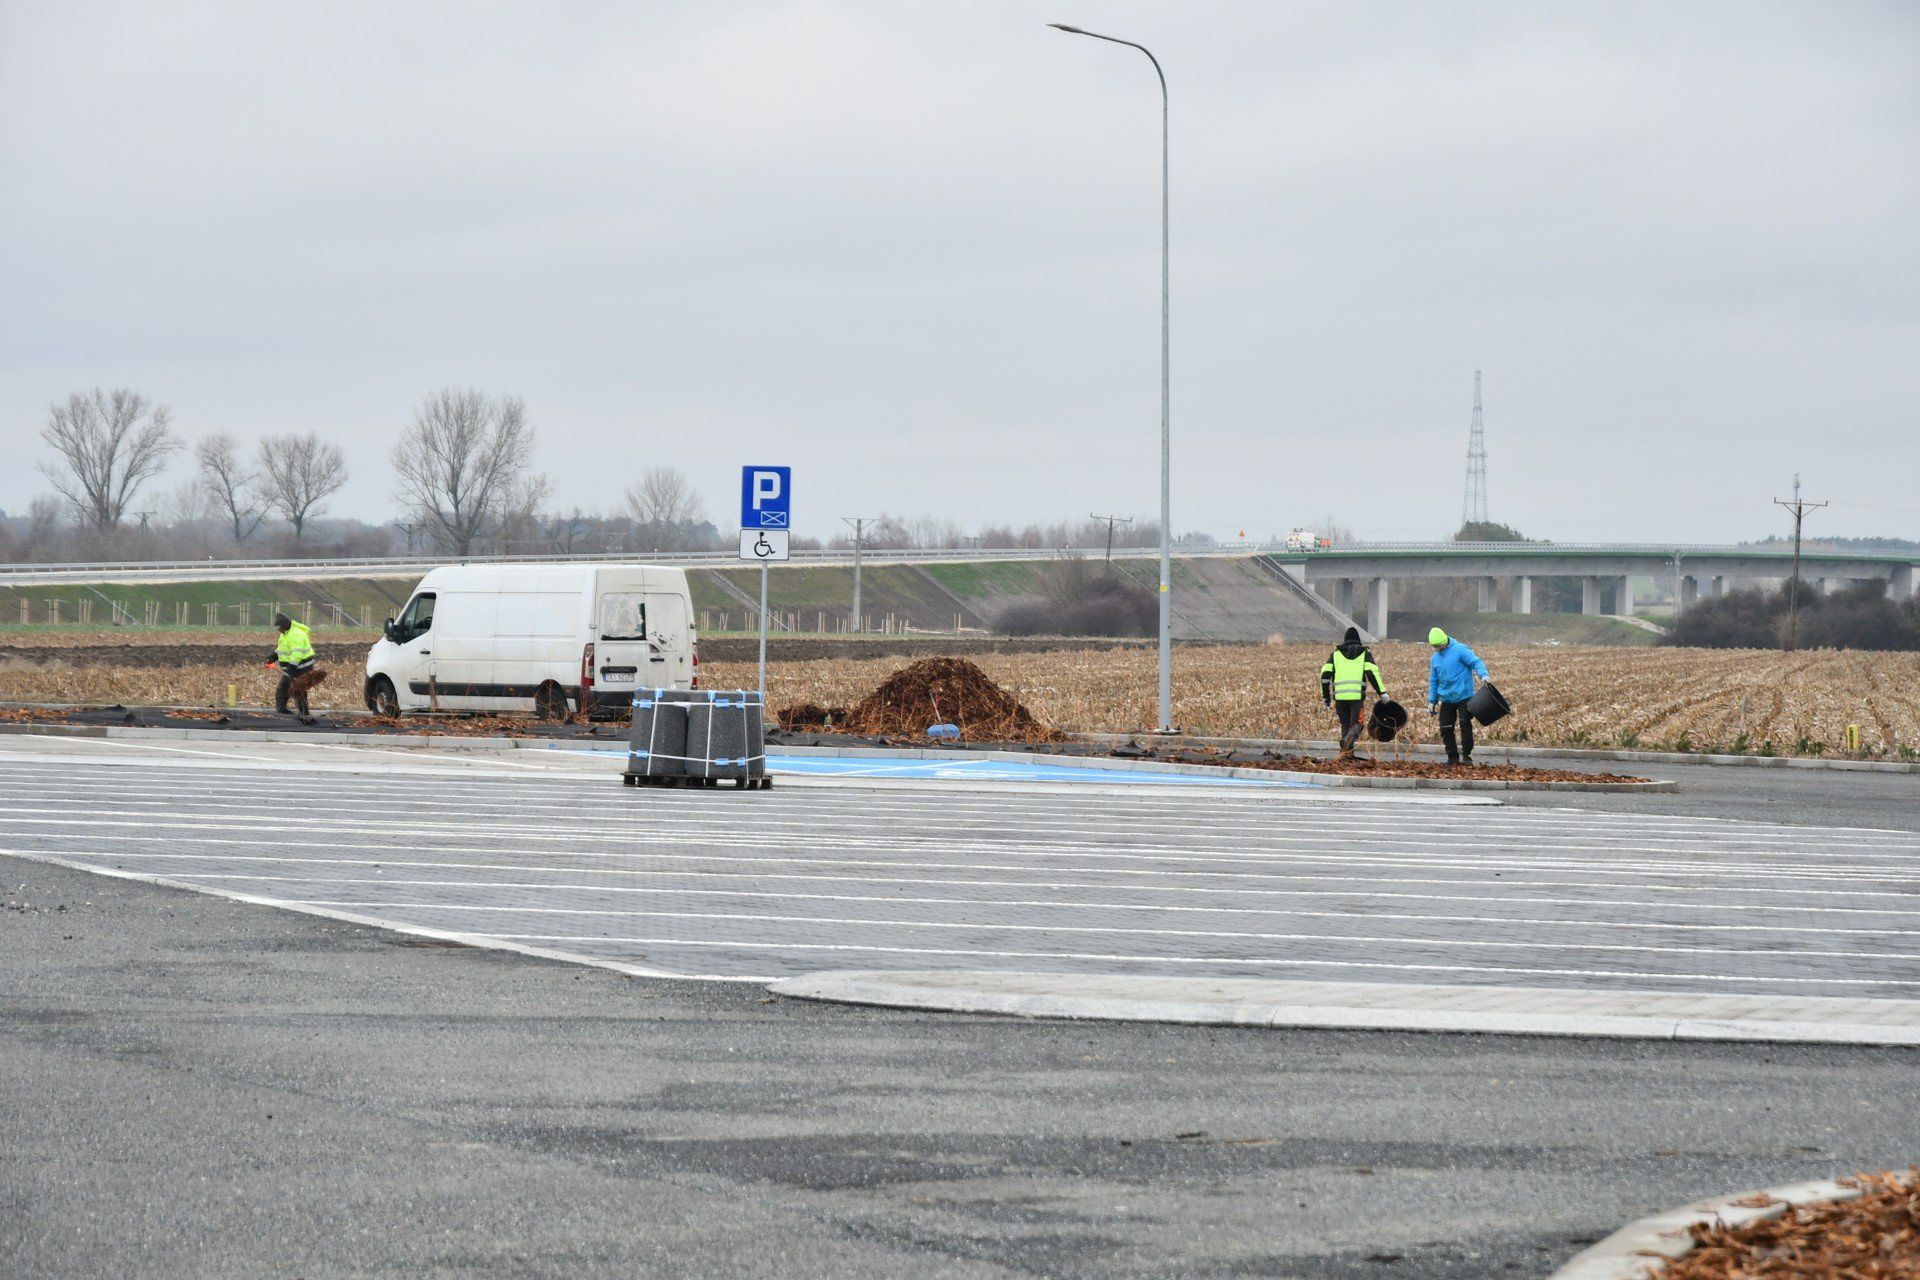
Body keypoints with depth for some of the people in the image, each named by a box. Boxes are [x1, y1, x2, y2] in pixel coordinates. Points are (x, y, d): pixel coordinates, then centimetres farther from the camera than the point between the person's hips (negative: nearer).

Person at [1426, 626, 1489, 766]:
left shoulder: (1459, 650, -6)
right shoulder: (1436, 658, 13)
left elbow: (1476, 662, -13)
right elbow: (1433, 681, 20)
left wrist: (1483, 675, -32)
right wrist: (1431, 701, 17)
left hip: (1464, 696, -6)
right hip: (1446, 700, 6)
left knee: (1465, 725, -11)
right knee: (1445, 728, 3)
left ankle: (1466, 755, -2)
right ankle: (1452, 757, 14)